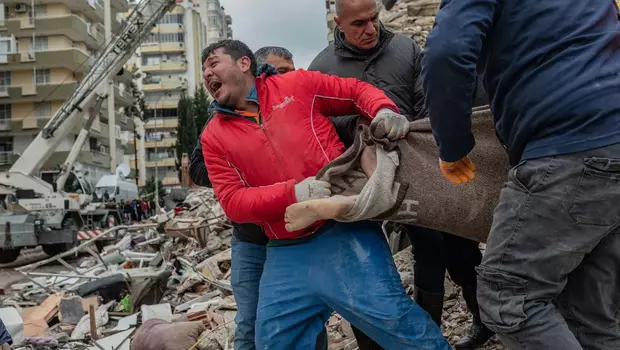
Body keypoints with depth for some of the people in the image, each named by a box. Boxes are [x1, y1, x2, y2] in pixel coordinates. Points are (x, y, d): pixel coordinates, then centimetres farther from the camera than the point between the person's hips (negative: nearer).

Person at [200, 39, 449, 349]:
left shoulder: (298, 84, 5)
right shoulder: (214, 136, 8)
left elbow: (357, 91, 13)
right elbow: (232, 201, -1)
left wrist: (384, 111, -10)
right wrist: (292, 193, -17)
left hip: (343, 230, -3)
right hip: (285, 255, 4)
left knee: (390, 316, -9)